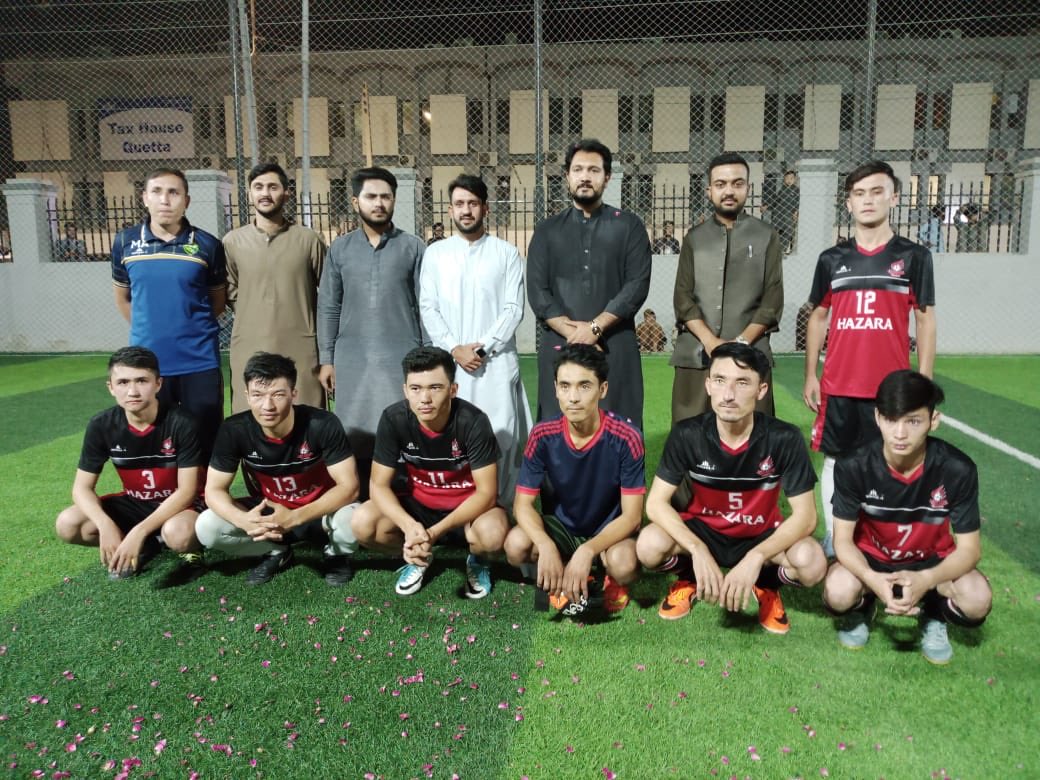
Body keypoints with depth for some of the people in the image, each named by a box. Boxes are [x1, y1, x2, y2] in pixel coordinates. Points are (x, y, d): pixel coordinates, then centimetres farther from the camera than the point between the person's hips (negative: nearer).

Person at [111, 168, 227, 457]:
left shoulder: (207, 245, -2)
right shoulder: (124, 242, 3)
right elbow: (122, 297, 15)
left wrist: (192, 327, 8)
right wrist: (149, 330, 11)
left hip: (199, 362, -1)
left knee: (205, 442, 8)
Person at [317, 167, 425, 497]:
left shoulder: (413, 247, 4)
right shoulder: (339, 249, 9)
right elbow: (328, 308, 8)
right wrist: (325, 359, 2)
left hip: (402, 358, -1)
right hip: (352, 359, 2)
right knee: (356, 434, 5)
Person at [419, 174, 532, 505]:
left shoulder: (506, 253, 6)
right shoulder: (434, 254, 10)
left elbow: (513, 308, -2)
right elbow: (428, 308, 4)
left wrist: (483, 346, -11)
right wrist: (455, 348, -8)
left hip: (496, 362, -1)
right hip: (449, 362, 2)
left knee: (500, 436, -3)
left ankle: (500, 506, 9)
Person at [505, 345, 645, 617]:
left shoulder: (625, 438, -23)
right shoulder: (543, 435, -17)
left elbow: (631, 516, -21)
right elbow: (523, 503, -14)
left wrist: (587, 551, -37)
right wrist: (546, 547, -34)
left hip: (609, 530, -2)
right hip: (560, 526, 2)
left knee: (623, 565, -35)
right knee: (516, 546, -28)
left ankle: (612, 580, 4)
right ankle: (565, 578, 4)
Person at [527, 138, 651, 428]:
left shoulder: (629, 226, 7)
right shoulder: (547, 230, 11)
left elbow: (637, 285, -4)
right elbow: (537, 292, 2)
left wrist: (595, 328, -13)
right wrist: (574, 333, -10)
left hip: (615, 347, -1)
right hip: (560, 347, 1)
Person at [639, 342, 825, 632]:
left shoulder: (785, 439, -22)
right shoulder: (687, 435, -20)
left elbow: (805, 515, -21)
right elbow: (656, 503, -19)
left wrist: (755, 558, -35)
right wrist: (697, 550, -34)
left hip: (761, 535, 0)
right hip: (702, 530, 1)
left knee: (812, 563, -31)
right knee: (649, 546, -30)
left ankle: (766, 584, 6)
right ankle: (690, 577, 7)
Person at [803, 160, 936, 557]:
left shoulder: (914, 256, 1)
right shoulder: (831, 259, 6)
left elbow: (925, 321, 2)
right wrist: (810, 375, 6)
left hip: (892, 386, -2)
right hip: (838, 386, 2)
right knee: (835, 461, 9)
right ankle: (833, 540, 22)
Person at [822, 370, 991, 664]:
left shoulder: (958, 469, -23)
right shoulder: (854, 467, -23)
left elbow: (969, 548, -18)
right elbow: (843, 540, -18)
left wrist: (926, 580, -39)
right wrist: (873, 580, -39)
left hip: (931, 560, 1)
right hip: (871, 559, 0)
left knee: (977, 600, -30)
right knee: (838, 593, -31)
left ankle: (933, 614, 7)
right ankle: (862, 606, 8)